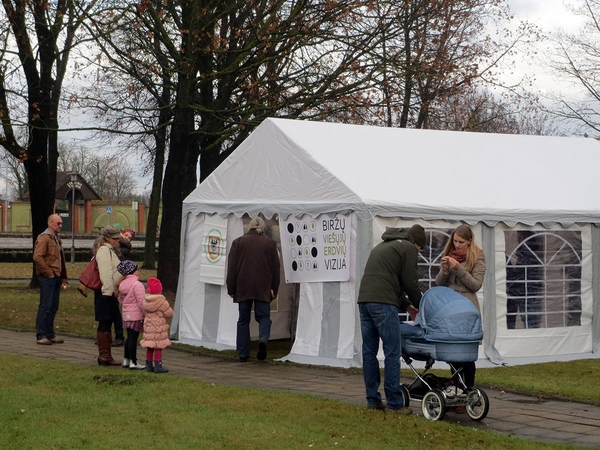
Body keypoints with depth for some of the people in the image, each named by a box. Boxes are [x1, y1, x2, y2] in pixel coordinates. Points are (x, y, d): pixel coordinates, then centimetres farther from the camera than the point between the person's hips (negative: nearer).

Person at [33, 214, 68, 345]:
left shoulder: (57, 239, 19)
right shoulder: (44, 238, -10)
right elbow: (37, 257, -20)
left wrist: (63, 278, 16)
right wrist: (49, 273, -16)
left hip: (56, 277, 9)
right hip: (47, 278, -9)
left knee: (53, 307, 11)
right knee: (45, 306, -6)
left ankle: (50, 334, 17)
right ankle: (41, 336, -3)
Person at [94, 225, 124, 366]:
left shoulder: (110, 250, 20)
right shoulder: (104, 251, -13)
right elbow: (105, 273, -21)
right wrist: (108, 292, -25)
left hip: (110, 292, 11)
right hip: (106, 292, -11)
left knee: (106, 324, 12)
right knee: (105, 324, -8)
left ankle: (104, 355, 17)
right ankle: (104, 355, -7)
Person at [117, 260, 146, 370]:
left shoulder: (122, 285, 10)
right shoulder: (137, 285, -16)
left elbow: (121, 300, 21)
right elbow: (141, 302, -19)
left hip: (127, 315, 8)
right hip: (137, 315, -8)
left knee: (130, 337, 17)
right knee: (133, 338, -5)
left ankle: (126, 360, 22)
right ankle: (133, 362, -1)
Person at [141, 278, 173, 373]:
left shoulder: (145, 300, 4)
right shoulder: (162, 301, -15)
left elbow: (144, 312, 12)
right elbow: (169, 313, -10)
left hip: (148, 325, 6)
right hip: (159, 326, -6)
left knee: (149, 347, 13)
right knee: (158, 347, -2)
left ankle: (149, 365, 18)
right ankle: (158, 366, -3)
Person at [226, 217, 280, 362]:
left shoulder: (238, 242, 4)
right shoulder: (270, 243, 4)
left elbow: (231, 268, 3)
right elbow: (275, 268, 7)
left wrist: (231, 289, 8)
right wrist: (274, 290, 13)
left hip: (243, 288, 1)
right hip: (263, 289, -1)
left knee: (243, 319, 7)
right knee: (263, 315, 7)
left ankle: (243, 354, 5)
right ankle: (263, 339, -23)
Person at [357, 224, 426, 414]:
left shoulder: (383, 246, 29)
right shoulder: (408, 248, 4)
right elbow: (410, 283, 1)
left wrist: (406, 305, 27)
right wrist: (420, 306, 16)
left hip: (364, 300, 9)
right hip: (383, 303, -8)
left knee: (369, 351, 11)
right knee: (392, 353, -5)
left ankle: (373, 399, 16)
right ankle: (394, 403, -4)